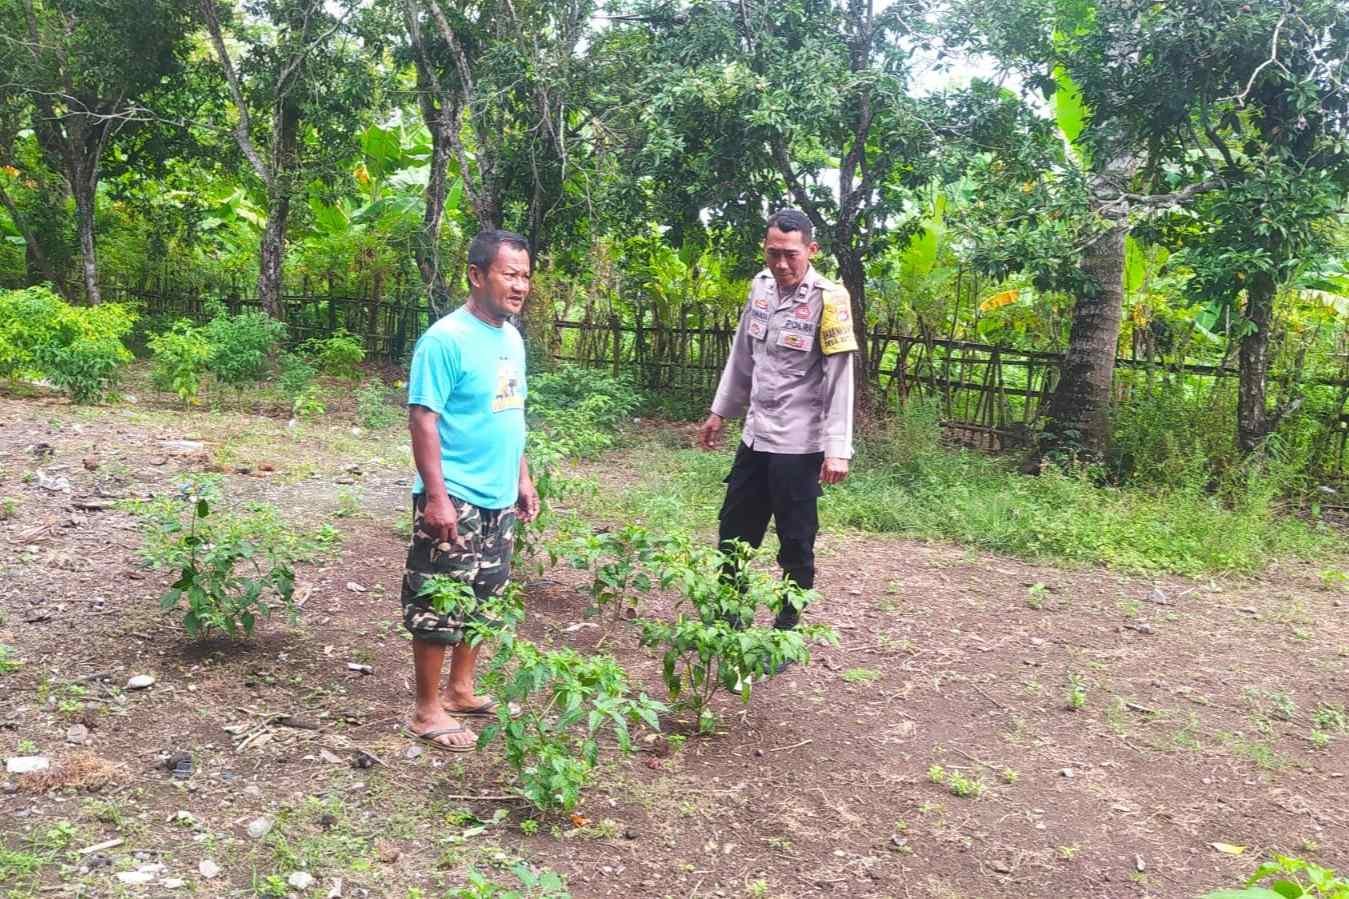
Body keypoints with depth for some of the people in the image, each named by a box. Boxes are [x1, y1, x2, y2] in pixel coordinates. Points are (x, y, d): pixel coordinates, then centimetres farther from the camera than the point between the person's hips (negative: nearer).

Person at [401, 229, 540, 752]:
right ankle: (427, 711, 13)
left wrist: (522, 478, 18)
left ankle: (460, 690, 32)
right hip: (454, 500, -8)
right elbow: (423, 420, -18)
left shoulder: (512, 338, 9)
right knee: (439, 606, 0)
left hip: (498, 499, 9)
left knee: (482, 600, 17)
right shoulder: (446, 340, -16)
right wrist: (436, 496, -22)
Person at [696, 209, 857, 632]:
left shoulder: (828, 299, -14)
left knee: (795, 542, 5)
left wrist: (837, 448, -22)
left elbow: (840, 378, -17)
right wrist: (720, 412, 19)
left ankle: (787, 628, 19)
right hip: (755, 435, 7)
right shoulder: (760, 285, 5)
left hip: (799, 443, -7)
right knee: (733, 532, 15)